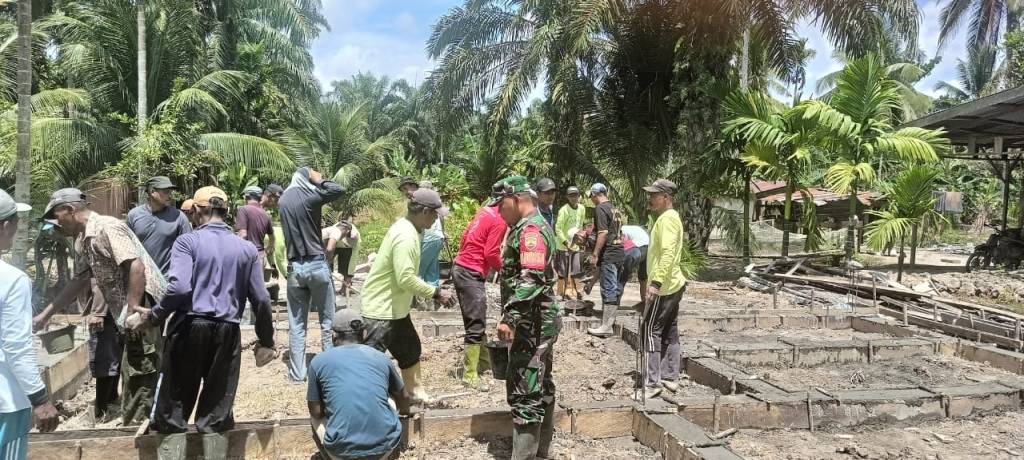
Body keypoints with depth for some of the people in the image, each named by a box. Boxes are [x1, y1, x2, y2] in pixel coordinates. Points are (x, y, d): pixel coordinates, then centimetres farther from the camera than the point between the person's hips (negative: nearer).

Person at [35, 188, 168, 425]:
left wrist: (132, 314, -23)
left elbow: (136, 267, -24)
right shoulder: (82, 241, 15)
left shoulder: (106, 228, -15)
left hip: (144, 310, -9)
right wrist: (44, 316, 26)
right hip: (118, 311, 9)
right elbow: (79, 280, 26)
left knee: (138, 375, -2)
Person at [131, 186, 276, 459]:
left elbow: (180, 288, -17)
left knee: (173, 410, 8)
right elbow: (260, 299, 6)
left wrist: (154, 316, -2)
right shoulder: (247, 248, 8)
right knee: (216, 414, 9)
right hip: (227, 333, 3)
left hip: (190, 328, -2)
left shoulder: (188, 242, -2)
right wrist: (266, 340, 15)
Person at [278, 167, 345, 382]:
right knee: (328, 320, 6)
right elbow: (339, 190, -9)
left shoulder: (282, 201, 10)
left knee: (296, 325, 8)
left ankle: (297, 373, 11)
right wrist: (319, 181, 2)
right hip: (317, 264, -5)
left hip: (294, 267, 5)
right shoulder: (310, 196, -9)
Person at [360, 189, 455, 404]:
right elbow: (406, 279, -30)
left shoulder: (407, 229, 8)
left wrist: (433, 292, 11)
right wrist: (436, 293, -19)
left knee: (410, 350, 24)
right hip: (381, 310, -11)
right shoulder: (405, 236, -25)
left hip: (396, 309, 11)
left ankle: (415, 392, 42)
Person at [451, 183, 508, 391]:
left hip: (461, 267, 9)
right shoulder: (500, 220, -15)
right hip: (471, 274, -9)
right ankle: (470, 375, -1)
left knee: (477, 319, 22)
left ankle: (483, 356, 38)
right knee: (476, 324, -5)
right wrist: (500, 267, 3)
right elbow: (491, 253, -15)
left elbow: (467, 235, 15)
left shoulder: (485, 211, 10)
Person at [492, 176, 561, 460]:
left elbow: (530, 280, -29)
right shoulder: (536, 226, 16)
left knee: (525, 392, -7)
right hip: (539, 321, 11)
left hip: (532, 323, -11)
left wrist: (509, 318, -30)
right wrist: (515, 317, 25)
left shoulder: (530, 229, -17)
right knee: (541, 387, 17)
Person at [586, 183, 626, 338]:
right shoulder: (615, 209, 17)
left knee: (608, 290, -7)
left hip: (608, 254, -9)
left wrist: (595, 255, -17)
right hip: (619, 253, 9)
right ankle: (610, 318, 22)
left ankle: (606, 327, -4)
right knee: (615, 288, 13)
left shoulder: (600, 208, -10)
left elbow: (602, 233, -18)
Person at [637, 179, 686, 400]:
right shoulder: (670, 217, 16)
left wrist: (656, 282, -32)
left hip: (664, 287, -10)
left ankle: (651, 384, -4)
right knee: (670, 331, 14)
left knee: (650, 330, -6)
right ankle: (670, 377, 22)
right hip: (673, 284, 10)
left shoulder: (667, 219, -16)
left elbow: (668, 253, -27)